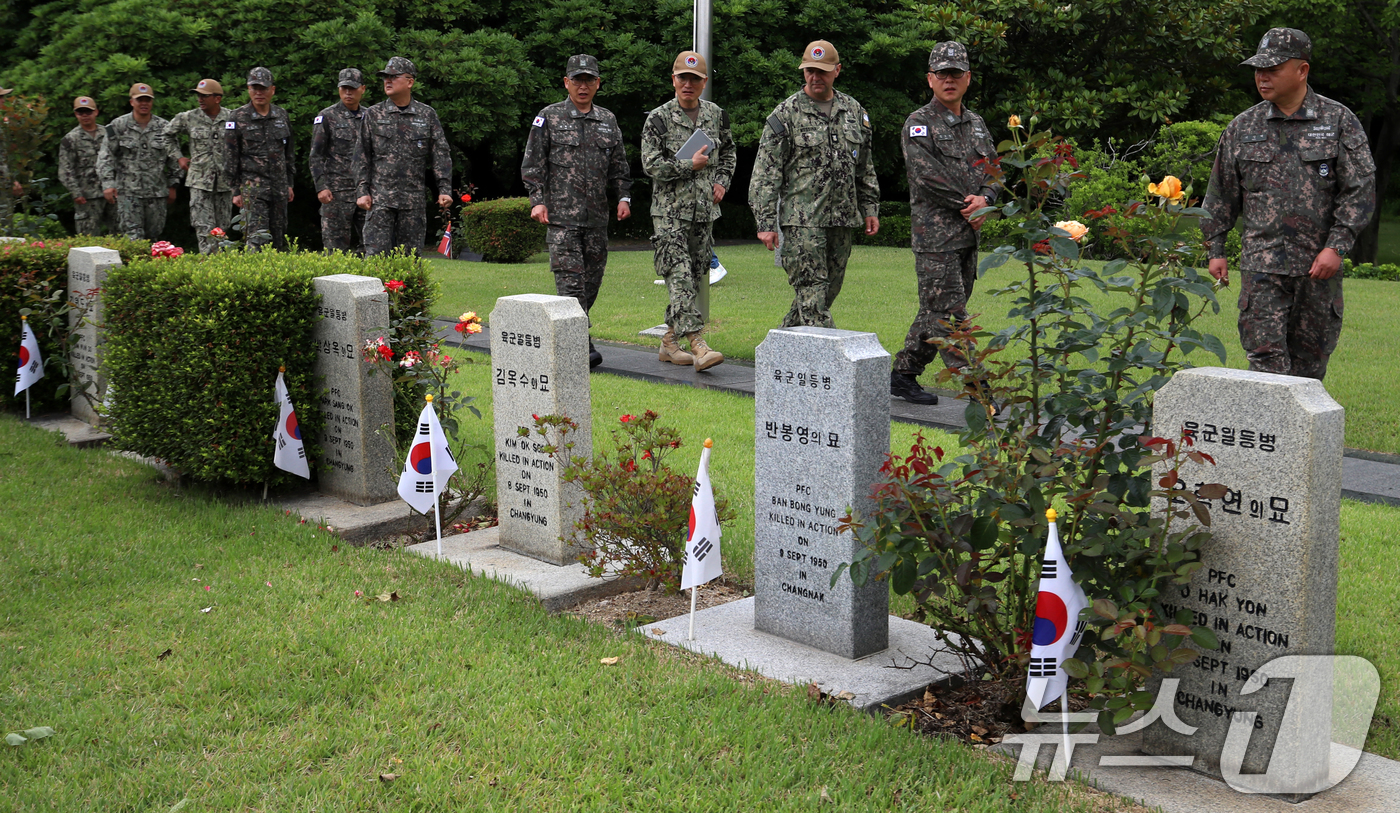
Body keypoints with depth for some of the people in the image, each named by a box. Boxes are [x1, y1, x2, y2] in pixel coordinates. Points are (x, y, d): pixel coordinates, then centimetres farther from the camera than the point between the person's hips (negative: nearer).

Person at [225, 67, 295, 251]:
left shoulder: (282, 116, 10)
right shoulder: (237, 118, -3)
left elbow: (290, 152, 18)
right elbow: (230, 158, -2)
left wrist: (289, 184, 15)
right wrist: (236, 191, -5)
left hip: (279, 185, 5)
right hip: (252, 184, -5)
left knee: (279, 237, 7)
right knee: (258, 236, -14)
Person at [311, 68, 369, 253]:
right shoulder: (326, 117, 0)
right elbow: (316, 156, -3)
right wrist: (321, 187, -13)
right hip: (337, 190, -4)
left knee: (366, 244, 4)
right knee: (336, 245, -4)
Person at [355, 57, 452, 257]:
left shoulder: (427, 115, 7)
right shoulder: (373, 115, 6)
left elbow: (441, 155, 6)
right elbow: (362, 157, 6)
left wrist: (445, 190, -3)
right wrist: (363, 191, -2)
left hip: (414, 199, 1)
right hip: (380, 197, -1)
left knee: (411, 255, 5)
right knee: (376, 253, -8)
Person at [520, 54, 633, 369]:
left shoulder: (608, 121, 14)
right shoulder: (549, 118, 2)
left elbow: (619, 166, 18)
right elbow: (533, 164, 1)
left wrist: (624, 197, 4)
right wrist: (537, 200, -9)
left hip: (597, 216, 5)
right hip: (561, 215, -5)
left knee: (592, 280, 8)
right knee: (570, 279, -11)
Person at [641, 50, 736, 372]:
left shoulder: (716, 115, 10)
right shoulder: (658, 119, -5)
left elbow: (728, 151, 25)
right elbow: (651, 164, -10)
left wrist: (722, 181, 9)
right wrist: (691, 165, -15)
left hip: (704, 210, 5)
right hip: (670, 210, -5)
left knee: (695, 277, 8)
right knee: (679, 277, -15)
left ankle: (669, 342, 20)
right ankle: (698, 345, -22)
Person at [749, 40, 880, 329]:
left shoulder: (854, 111, 13)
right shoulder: (786, 113, -3)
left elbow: (865, 167, 22)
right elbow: (766, 172, -5)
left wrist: (870, 208, 15)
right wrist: (766, 222, -10)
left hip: (843, 218, 6)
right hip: (802, 220, -5)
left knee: (828, 291, 10)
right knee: (811, 292, -10)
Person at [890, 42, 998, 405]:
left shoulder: (976, 124, 18)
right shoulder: (918, 124, -5)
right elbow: (928, 175, -15)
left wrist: (984, 199, -8)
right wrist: (967, 206, -11)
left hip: (969, 236, 8)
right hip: (935, 235, -7)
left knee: (936, 311, 12)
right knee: (950, 315, -8)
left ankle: (902, 375, 21)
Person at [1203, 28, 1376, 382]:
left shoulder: (1339, 122, 2)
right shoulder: (1243, 128, 7)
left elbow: (1360, 189, -1)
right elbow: (1221, 194, 14)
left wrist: (1336, 247, -10)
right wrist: (1215, 250, 10)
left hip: (1320, 264, 0)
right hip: (1261, 263, 0)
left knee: (1310, 359, 9)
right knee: (1265, 353, -9)